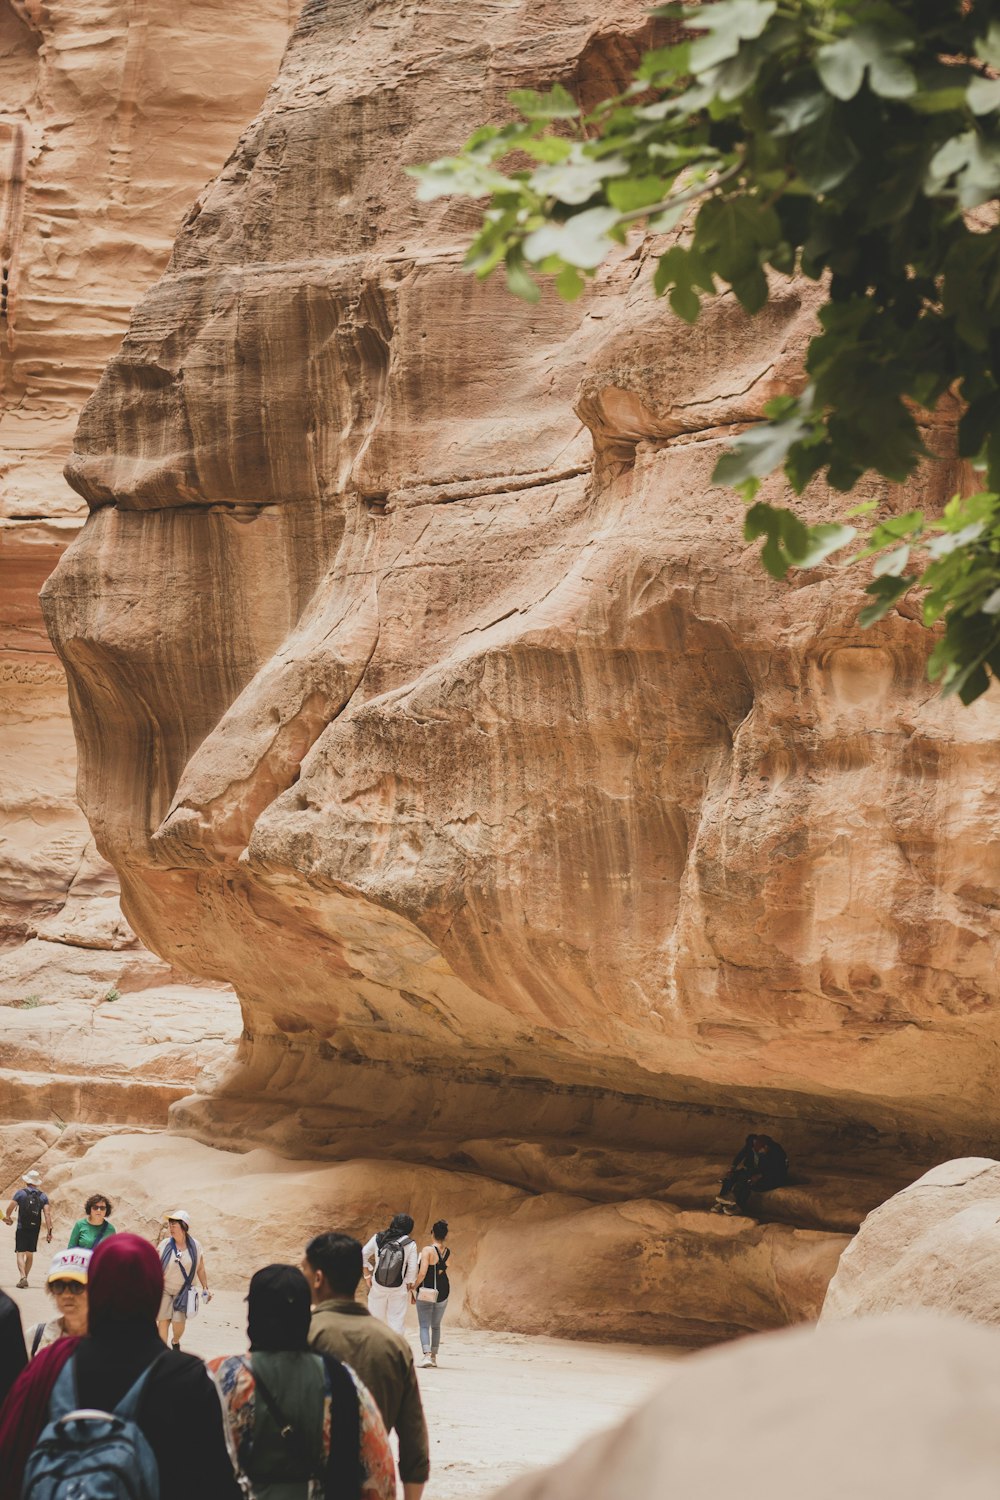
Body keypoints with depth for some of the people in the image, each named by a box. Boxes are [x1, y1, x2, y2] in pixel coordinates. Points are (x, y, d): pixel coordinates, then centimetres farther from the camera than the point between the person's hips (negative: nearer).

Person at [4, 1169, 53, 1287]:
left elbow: (10, 1207, -7)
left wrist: (7, 1217, 15)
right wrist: (49, 1231, -5)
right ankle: (25, 1278, 24)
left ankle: (23, 1277, -24)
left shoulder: (21, 1192, -3)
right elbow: (47, 1213, -5)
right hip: (35, 1229, 3)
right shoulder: (43, 1196, 4)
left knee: (20, 1254, -5)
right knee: (30, 1254, 17)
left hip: (22, 1228, -3)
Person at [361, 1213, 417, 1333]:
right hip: (399, 1289, -2)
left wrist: (367, 1275, 9)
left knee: (375, 1319, 14)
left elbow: (363, 1255, 1)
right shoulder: (410, 1245, -8)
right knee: (397, 1320, 5)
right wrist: (409, 1284, 6)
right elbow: (412, 1268, -9)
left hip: (377, 1286, 2)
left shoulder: (378, 1238, -2)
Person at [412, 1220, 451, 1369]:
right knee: (436, 1326, 18)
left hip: (426, 1291, -5)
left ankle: (427, 1355, -19)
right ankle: (434, 1357, 21)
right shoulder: (448, 1253, 2)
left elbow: (422, 1273, -19)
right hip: (443, 1292, 5)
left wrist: (414, 1287, -9)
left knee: (424, 1326, -2)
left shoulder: (427, 1250, -15)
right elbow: (443, 1270, 7)